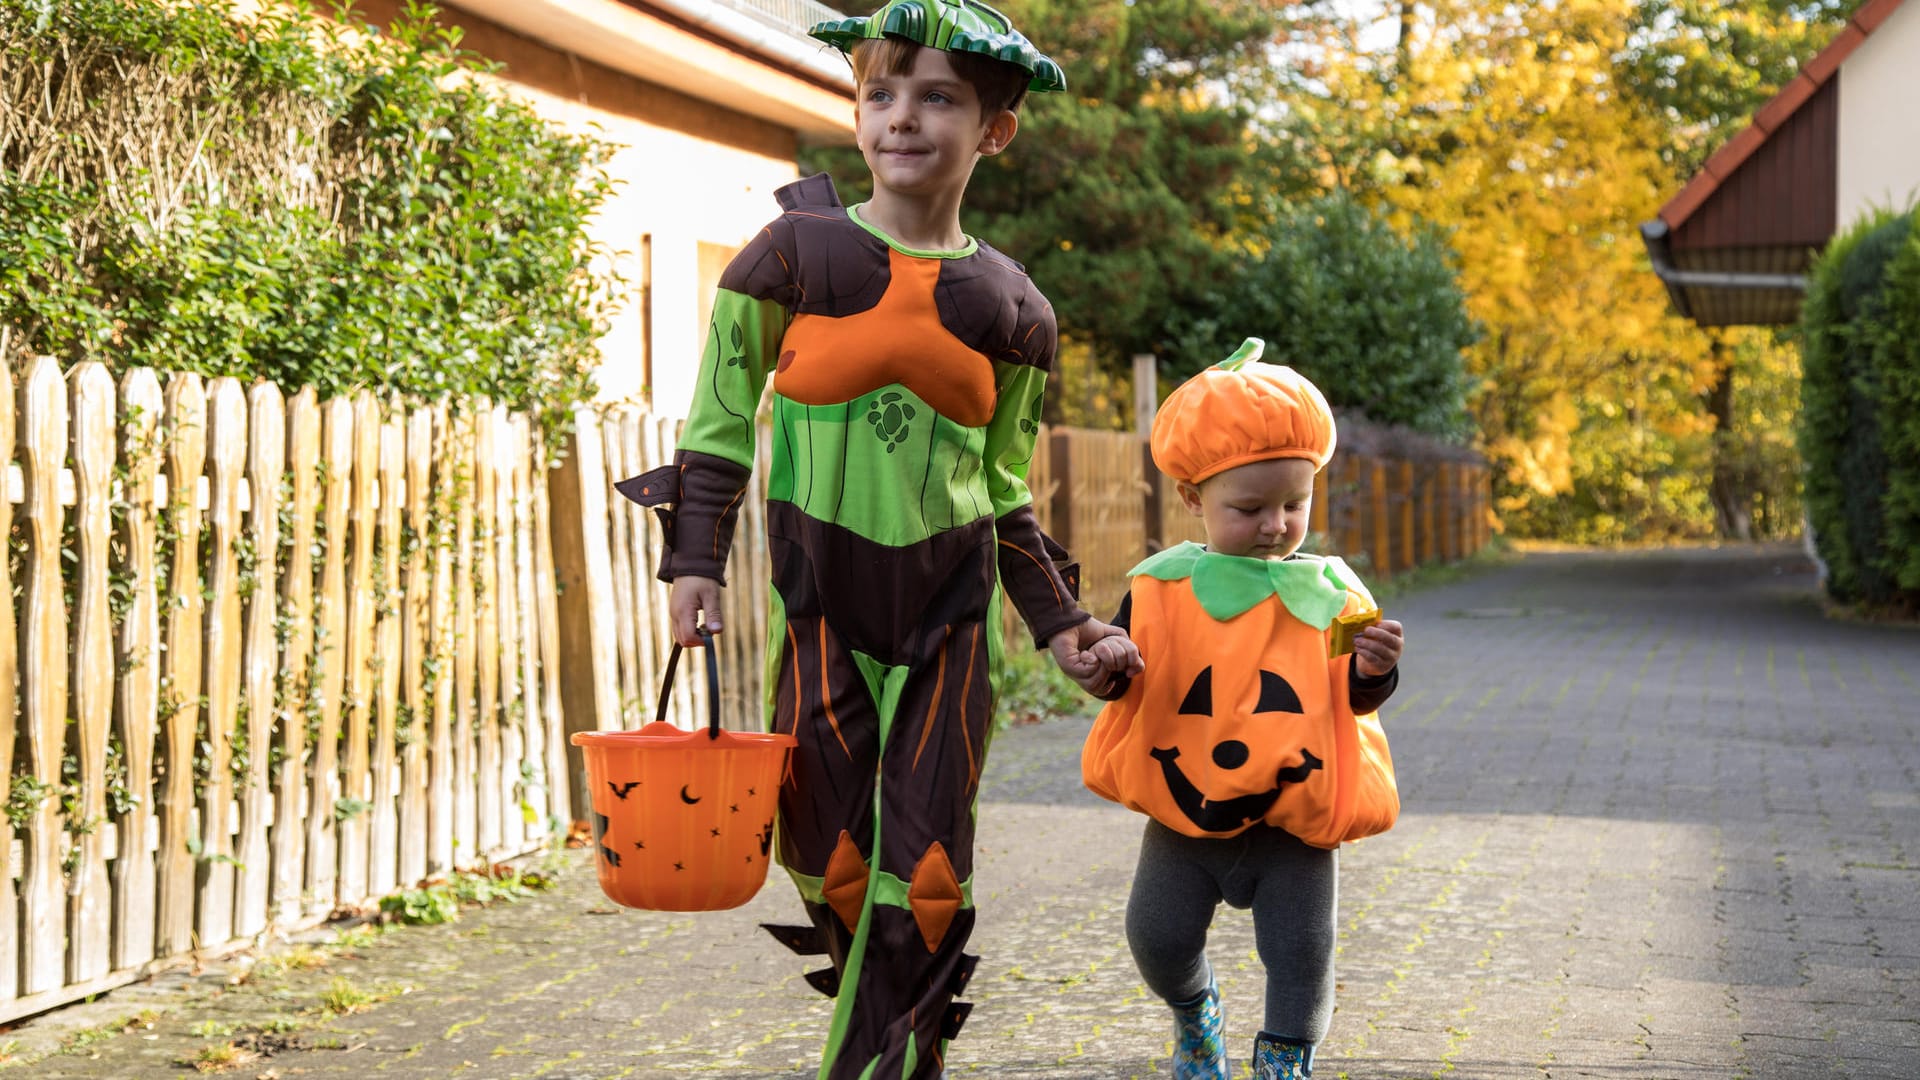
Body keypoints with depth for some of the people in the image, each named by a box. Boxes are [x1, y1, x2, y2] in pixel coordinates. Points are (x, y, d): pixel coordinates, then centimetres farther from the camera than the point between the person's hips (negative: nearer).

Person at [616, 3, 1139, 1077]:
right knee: (832, 861, 3)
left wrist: (1060, 621, 7)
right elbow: (720, 425, 4)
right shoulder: (794, 255, -2)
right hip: (820, 603, -1)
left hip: (951, 607, 1)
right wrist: (696, 560, -6)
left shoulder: (1009, 308, 5)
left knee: (924, 869, -2)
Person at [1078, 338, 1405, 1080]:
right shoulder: (1163, 588, -5)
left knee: (1300, 950, -3)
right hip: (1184, 815, 1)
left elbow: (1355, 702, -1)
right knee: (1158, 935, 3)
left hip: (1295, 823, -1)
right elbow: (1127, 671, -2)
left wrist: (1372, 672, -24)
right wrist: (1110, 669, -25)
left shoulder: (1330, 594, -4)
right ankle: (1195, 1016, 36)